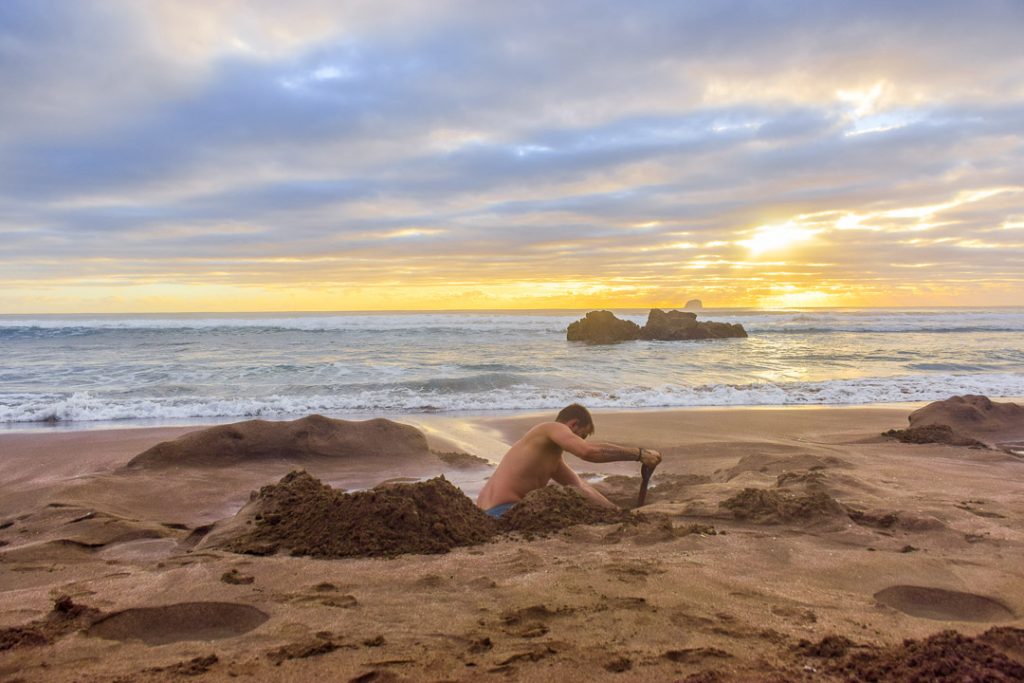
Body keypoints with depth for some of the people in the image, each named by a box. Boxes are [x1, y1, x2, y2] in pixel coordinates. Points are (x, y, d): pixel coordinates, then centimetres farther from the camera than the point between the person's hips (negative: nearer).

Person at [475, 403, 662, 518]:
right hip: (500, 512, -10)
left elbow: (580, 486, 20)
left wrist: (616, 511, 13)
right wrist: (639, 453, -20)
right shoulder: (553, 428, -8)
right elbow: (588, 451, -24)